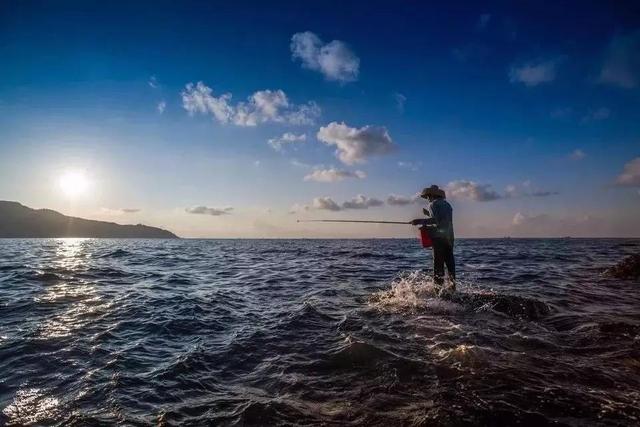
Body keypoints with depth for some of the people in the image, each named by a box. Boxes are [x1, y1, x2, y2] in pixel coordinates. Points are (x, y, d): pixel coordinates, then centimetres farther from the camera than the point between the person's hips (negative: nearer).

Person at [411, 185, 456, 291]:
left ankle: (438, 284, -6)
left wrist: (420, 221, -15)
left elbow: (436, 220, -17)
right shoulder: (447, 204, 19)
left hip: (439, 236, -7)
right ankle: (453, 284, 13)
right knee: (450, 261, 11)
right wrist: (428, 214, 25)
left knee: (438, 262, -6)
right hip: (449, 236, 7)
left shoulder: (433, 204, -5)